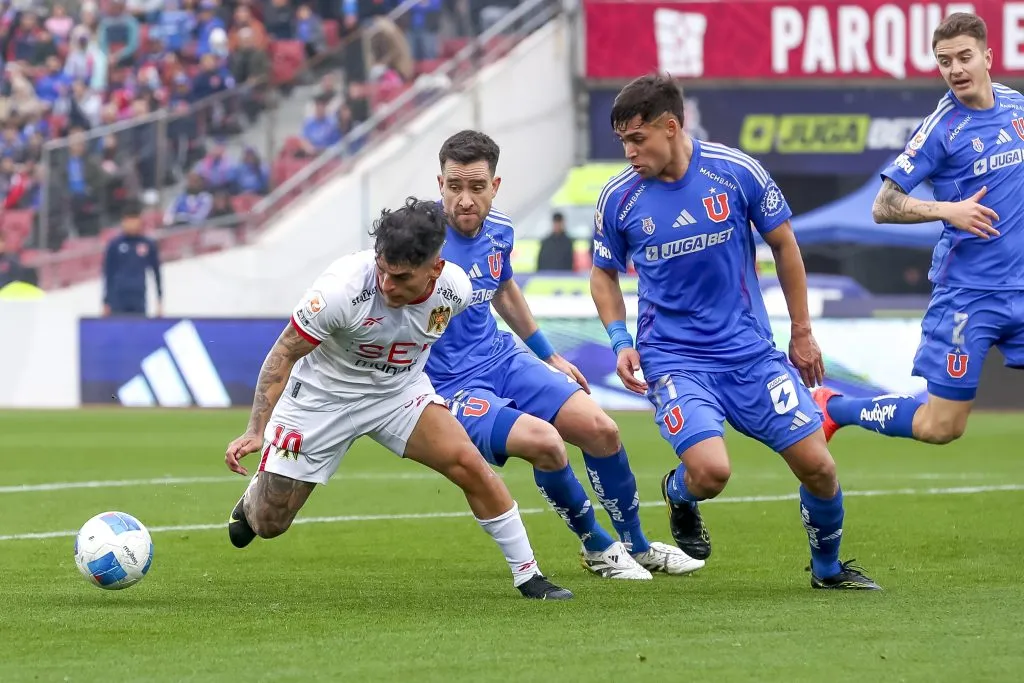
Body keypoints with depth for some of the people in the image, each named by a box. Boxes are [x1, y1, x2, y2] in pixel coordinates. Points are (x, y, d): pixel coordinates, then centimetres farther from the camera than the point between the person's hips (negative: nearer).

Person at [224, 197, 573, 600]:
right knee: (268, 524, 3)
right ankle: (254, 498, 43)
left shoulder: (454, 289, -20)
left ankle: (527, 576, -3)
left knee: (470, 465, -18)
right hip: (323, 396, -3)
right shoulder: (343, 288, -33)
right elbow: (283, 355, -22)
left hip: (400, 392, 3)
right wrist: (256, 431, -27)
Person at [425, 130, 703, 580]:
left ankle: (637, 546, 22)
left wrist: (549, 357, 30)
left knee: (601, 430, -1)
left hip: (503, 358, 7)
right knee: (543, 440, -28)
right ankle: (596, 548, -2)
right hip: (452, 387, -7)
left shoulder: (499, 231, 1)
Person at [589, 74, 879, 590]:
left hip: (751, 352, 1)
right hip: (672, 359, -1)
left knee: (816, 465, -3)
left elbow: (783, 244, 6)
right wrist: (620, 342, -3)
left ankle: (829, 568, 25)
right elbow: (604, 273, 11)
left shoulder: (736, 172, -8)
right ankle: (679, 494, 14)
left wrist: (802, 333, 9)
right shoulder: (618, 198, -6)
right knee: (711, 471, -24)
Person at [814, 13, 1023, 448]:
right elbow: (883, 207, -13)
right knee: (940, 426, -1)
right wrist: (948, 210, -25)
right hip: (968, 292, -5)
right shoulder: (941, 128, -12)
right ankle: (833, 409, 18)